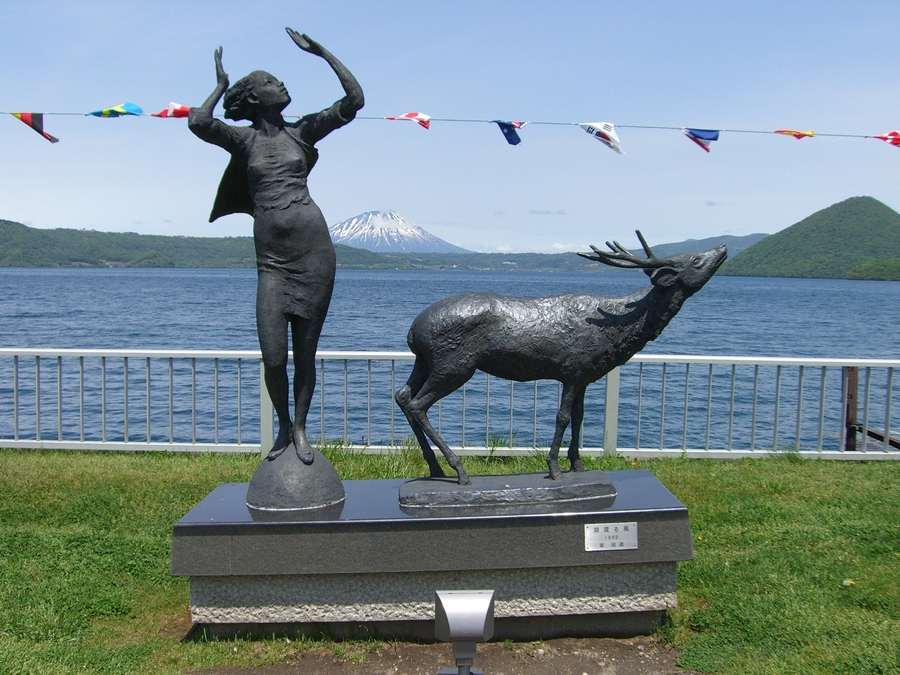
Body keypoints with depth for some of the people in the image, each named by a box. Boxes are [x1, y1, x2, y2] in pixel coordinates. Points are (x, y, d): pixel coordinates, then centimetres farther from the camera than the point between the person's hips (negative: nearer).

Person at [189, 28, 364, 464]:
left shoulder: (301, 132, 12)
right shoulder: (244, 140, 9)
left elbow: (354, 99, 6)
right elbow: (198, 122, -9)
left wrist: (321, 52, 8)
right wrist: (221, 84, 8)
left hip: (313, 252, 0)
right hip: (271, 261, 0)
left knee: (305, 353, 4)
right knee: (273, 357, -6)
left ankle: (300, 429, 21)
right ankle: (283, 427, 18)